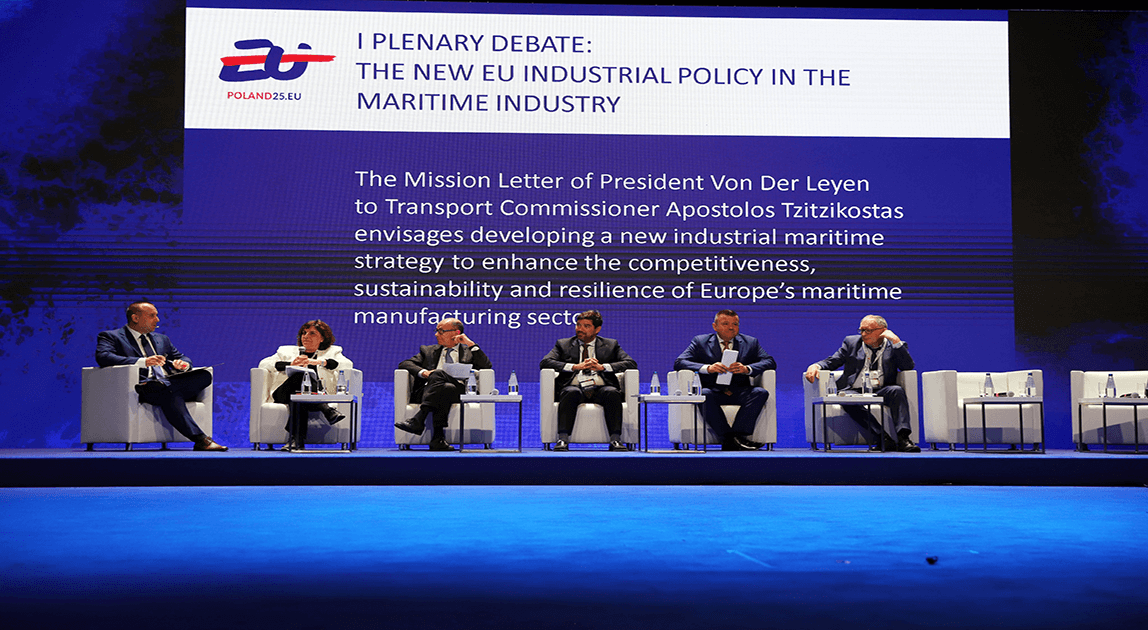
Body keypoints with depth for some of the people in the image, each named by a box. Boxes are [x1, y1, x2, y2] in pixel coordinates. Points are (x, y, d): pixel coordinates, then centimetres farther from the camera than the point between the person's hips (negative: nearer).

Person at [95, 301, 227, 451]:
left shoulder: (161, 339, 31)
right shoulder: (111, 337, 11)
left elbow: (181, 357, 31)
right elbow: (102, 357, -9)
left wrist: (182, 364, 2)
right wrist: (143, 362, -20)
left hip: (170, 383, 6)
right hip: (144, 386, -6)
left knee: (205, 376, -21)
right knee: (168, 390, -40)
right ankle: (200, 439, -46)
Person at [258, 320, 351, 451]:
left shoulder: (332, 352, 28)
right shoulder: (286, 351, 31)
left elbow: (348, 365, 4)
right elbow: (263, 364, 13)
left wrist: (320, 362, -10)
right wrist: (291, 364, -3)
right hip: (284, 394, 0)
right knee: (300, 375, -35)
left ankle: (296, 438, -49)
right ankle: (328, 411, -49)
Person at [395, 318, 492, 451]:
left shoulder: (469, 352, 25)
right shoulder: (428, 351, 30)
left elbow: (486, 366, 7)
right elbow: (404, 364, 16)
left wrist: (471, 344, 6)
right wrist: (423, 372, -4)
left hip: (458, 392, -1)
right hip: (427, 391, 1)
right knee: (437, 374, -35)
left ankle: (419, 419, -49)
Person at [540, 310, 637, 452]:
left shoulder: (611, 345, 21)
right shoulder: (563, 344, 21)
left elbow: (631, 363, 7)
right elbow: (545, 362, 4)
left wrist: (602, 367, -7)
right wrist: (575, 367, -9)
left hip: (600, 388, 1)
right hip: (575, 386, 0)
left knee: (613, 392, -33)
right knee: (571, 393, -36)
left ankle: (615, 440, -37)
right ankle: (562, 439, -40)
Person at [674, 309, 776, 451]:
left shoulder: (750, 342, 17)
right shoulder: (700, 342, 11)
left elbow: (770, 362, 6)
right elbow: (679, 362, -2)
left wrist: (747, 369, -15)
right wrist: (708, 368, -20)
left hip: (739, 392, 2)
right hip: (713, 390, -2)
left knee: (761, 393, -27)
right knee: (704, 394, -36)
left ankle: (738, 434, -35)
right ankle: (729, 438, -38)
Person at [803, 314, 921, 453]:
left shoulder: (895, 346, 11)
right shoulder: (851, 342, 16)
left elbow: (909, 367, -3)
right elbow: (831, 362, 16)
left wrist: (896, 341, -8)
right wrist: (815, 366, -6)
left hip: (881, 392, 0)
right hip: (855, 391, 1)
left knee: (896, 390, -32)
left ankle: (903, 438, -41)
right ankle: (881, 436, -36)